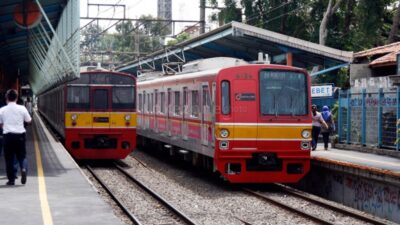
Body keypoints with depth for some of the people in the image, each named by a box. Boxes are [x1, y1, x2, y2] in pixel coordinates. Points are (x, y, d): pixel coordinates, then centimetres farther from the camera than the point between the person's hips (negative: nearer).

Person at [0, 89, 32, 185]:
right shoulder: (22, 108, -2)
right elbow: (29, 120, 7)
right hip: (20, 135, 0)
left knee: (9, 158, 7)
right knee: (22, 156, 12)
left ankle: (11, 179, 7)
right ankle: (24, 169, -18)